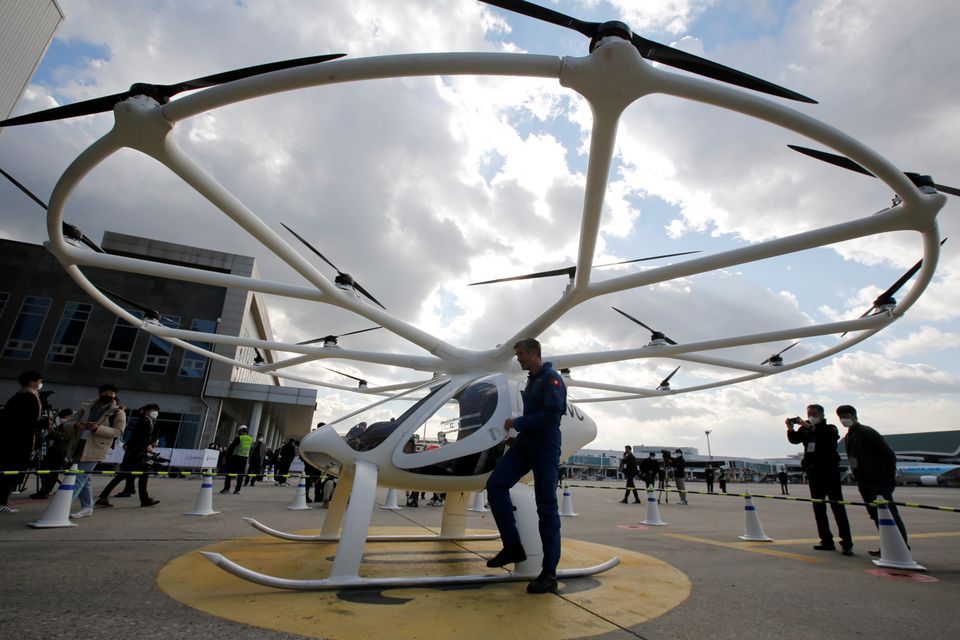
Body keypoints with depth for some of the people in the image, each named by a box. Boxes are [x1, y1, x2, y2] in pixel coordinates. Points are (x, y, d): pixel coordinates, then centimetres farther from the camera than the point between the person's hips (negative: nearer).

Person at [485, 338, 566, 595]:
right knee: (495, 484, -4)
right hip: (526, 444, 9)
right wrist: (519, 434, 10)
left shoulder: (551, 378, -11)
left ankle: (549, 573, 8)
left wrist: (518, 423, -15)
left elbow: (552, 414, -21)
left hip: (545, 448, -8)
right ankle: (513, 546, 5)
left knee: (546, 508, -2)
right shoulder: (532, 380, 17)